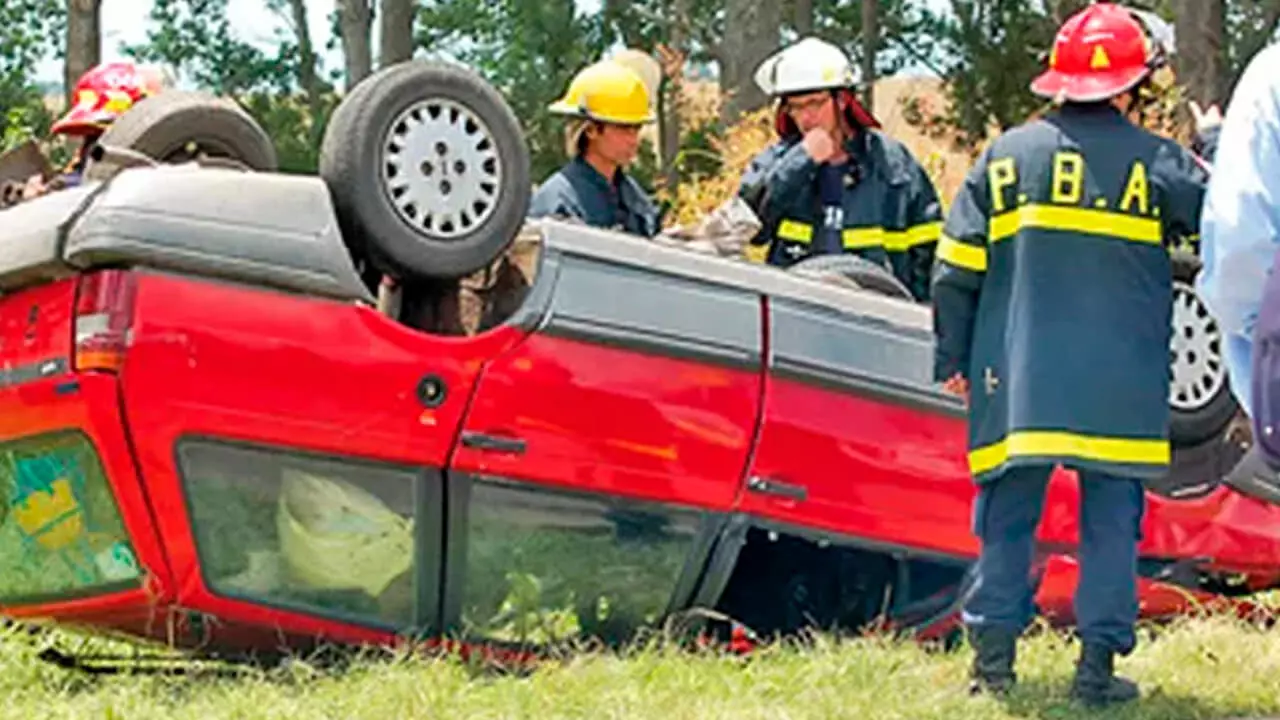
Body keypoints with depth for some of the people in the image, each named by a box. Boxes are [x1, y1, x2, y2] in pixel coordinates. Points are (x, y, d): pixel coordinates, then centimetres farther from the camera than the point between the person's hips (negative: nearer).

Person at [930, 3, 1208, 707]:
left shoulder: (1004, 156, 5)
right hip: (1120, 387, -2)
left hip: (1017, 382, 2)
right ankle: (1098, 664, 4)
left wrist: (952, 356, 15)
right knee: (1111, 522, 5)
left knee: (1007, 515, 10)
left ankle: (993, 654, 8)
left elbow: (956, 269, 6)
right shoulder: (1158, 163, -2)